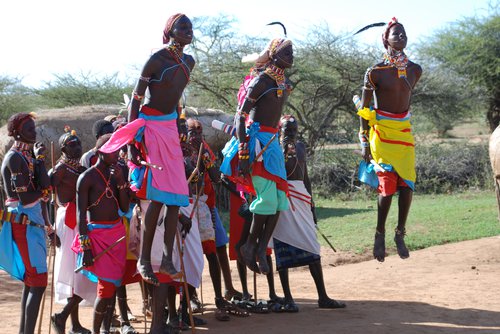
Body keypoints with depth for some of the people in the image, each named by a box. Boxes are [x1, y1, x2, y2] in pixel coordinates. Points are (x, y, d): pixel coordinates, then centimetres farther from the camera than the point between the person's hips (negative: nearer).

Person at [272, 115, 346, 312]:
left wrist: (311, 203, 19)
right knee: (283, 247, -5)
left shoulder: (300, 146, 19)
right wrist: (284, 152, -18)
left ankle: (323, 297, 4)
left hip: (301, 197, 6)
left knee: (312, 247, 3)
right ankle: (287, 298, -2)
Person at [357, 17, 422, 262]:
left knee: (407, 185, -1)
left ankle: (400, 234, 14)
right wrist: (364, 143, -6)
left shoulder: (414, 71, 4)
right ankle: (380, 234, 9)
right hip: (381, 132, -4)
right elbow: (364, 109, -4)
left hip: (404, 132, 5)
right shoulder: (375, 72, -9)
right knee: (387, 185, -9)